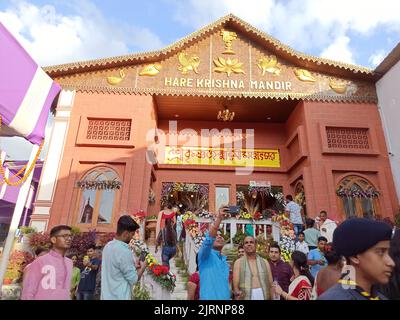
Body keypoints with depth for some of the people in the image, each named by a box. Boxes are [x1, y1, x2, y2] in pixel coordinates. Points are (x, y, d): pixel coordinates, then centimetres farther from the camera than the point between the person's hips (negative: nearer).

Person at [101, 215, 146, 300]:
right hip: (119, 297, -8)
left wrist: (132, 266, 11)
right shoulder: (124, 251, -24)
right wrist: (142, 267, -1)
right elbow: (133, 279, -17)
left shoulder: (108, 246, 2)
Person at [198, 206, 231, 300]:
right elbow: (208, 240, -27)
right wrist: (219, 218, -37)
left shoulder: (224, 260, 16)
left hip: (225, 297, 7)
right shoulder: (205, 255, -6)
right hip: (210, 297, -7)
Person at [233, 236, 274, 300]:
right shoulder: (238, 263, 2)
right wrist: (237, 293, -23)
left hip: (263, 296, 2)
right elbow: (235, 286, -4)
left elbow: (270, 285, 10)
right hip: (246, 296, -2)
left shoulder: (264, 262, 10)